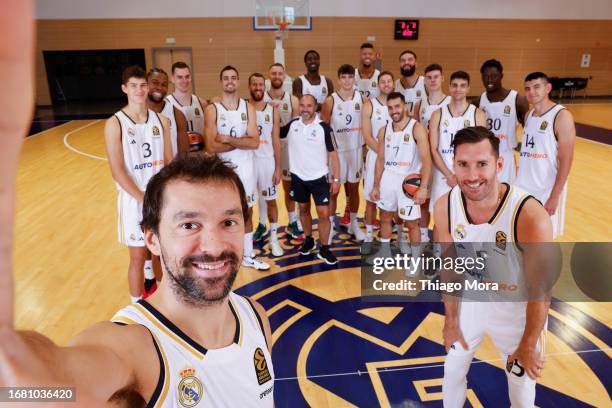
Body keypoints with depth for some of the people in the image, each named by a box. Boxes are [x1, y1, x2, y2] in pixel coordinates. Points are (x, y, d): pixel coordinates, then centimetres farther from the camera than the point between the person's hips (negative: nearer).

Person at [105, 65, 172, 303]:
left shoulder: (161, 121, 3)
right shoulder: (114, 124, -10)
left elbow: (169, 163, 5)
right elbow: (118, 172, -13)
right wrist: (144, 199, -17)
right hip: (134, 200, -4)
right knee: (138, 258, 7)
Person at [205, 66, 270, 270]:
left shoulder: (248, 107, 1)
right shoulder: (212, 109, -7)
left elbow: (255, 142, -10)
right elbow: (211, 146, -18)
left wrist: (227, 139, -17)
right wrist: (241, 141, -14)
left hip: (245, 167, 3)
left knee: (247, 212, 13)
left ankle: (248, 256, 28)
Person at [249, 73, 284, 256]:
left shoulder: (273, 110, 4)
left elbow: (276, 140, 3)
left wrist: (278, 167, -1)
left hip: (267, 160, 1)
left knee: (271, 200, 8)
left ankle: (274, 238, 20)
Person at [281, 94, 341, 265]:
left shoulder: (324, 127, -11)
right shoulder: (292, 125, -2)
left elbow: (333, 154, -7)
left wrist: (336, 179, -9)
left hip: (319, 178, -3)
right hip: (298, 177, 3)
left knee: (323, 213, -3)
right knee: (303, 209, 17)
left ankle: (324, 249, 11)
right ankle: (308, 240, 36)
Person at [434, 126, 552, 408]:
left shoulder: (530, 216, -33)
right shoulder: (444, 207, -20)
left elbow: (540, 290, -21)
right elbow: (450, 269, -5)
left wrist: (529, 346, -11)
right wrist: (451, 321, 2)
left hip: (517, 310, -3)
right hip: (471, 302, 3)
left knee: (522, 382, 19)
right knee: (452, 371, 22)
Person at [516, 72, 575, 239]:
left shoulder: (562, 116, -14)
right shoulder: (529, 115, 7)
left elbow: (566, 161, -17)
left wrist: (554, 196, -19)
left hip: (546, 190, -6)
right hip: (524, 187, 6)